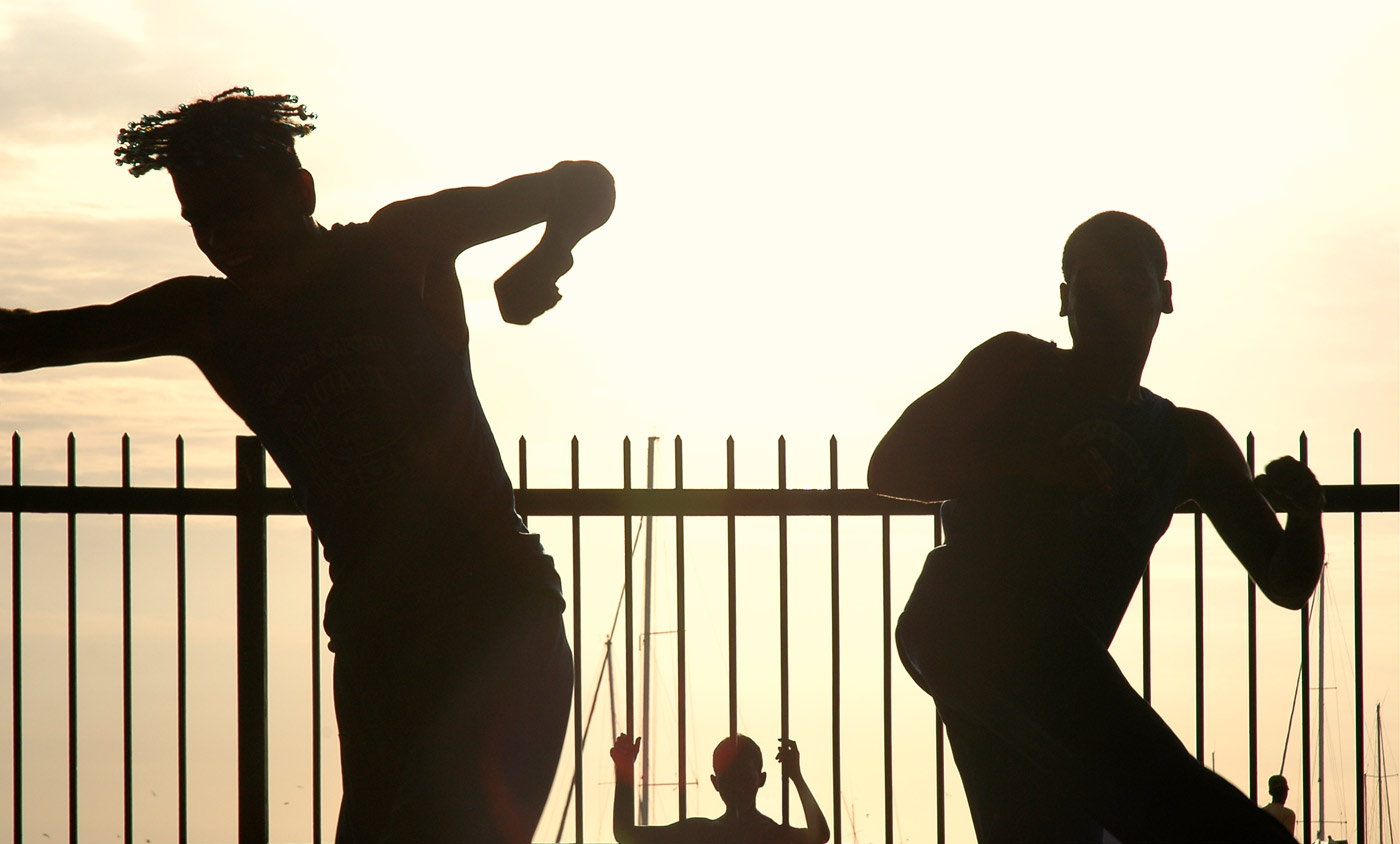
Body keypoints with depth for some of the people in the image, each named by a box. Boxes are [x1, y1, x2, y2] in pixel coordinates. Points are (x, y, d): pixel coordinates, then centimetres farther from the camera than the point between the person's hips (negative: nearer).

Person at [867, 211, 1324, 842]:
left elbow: (1287, 585, 23)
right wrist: (1030, 466, -6)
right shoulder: (1017, 368, 15)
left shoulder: (1192, 443, 27)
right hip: (969, 621, -5)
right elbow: (890, 467, 7)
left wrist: (1305, 512, 0)